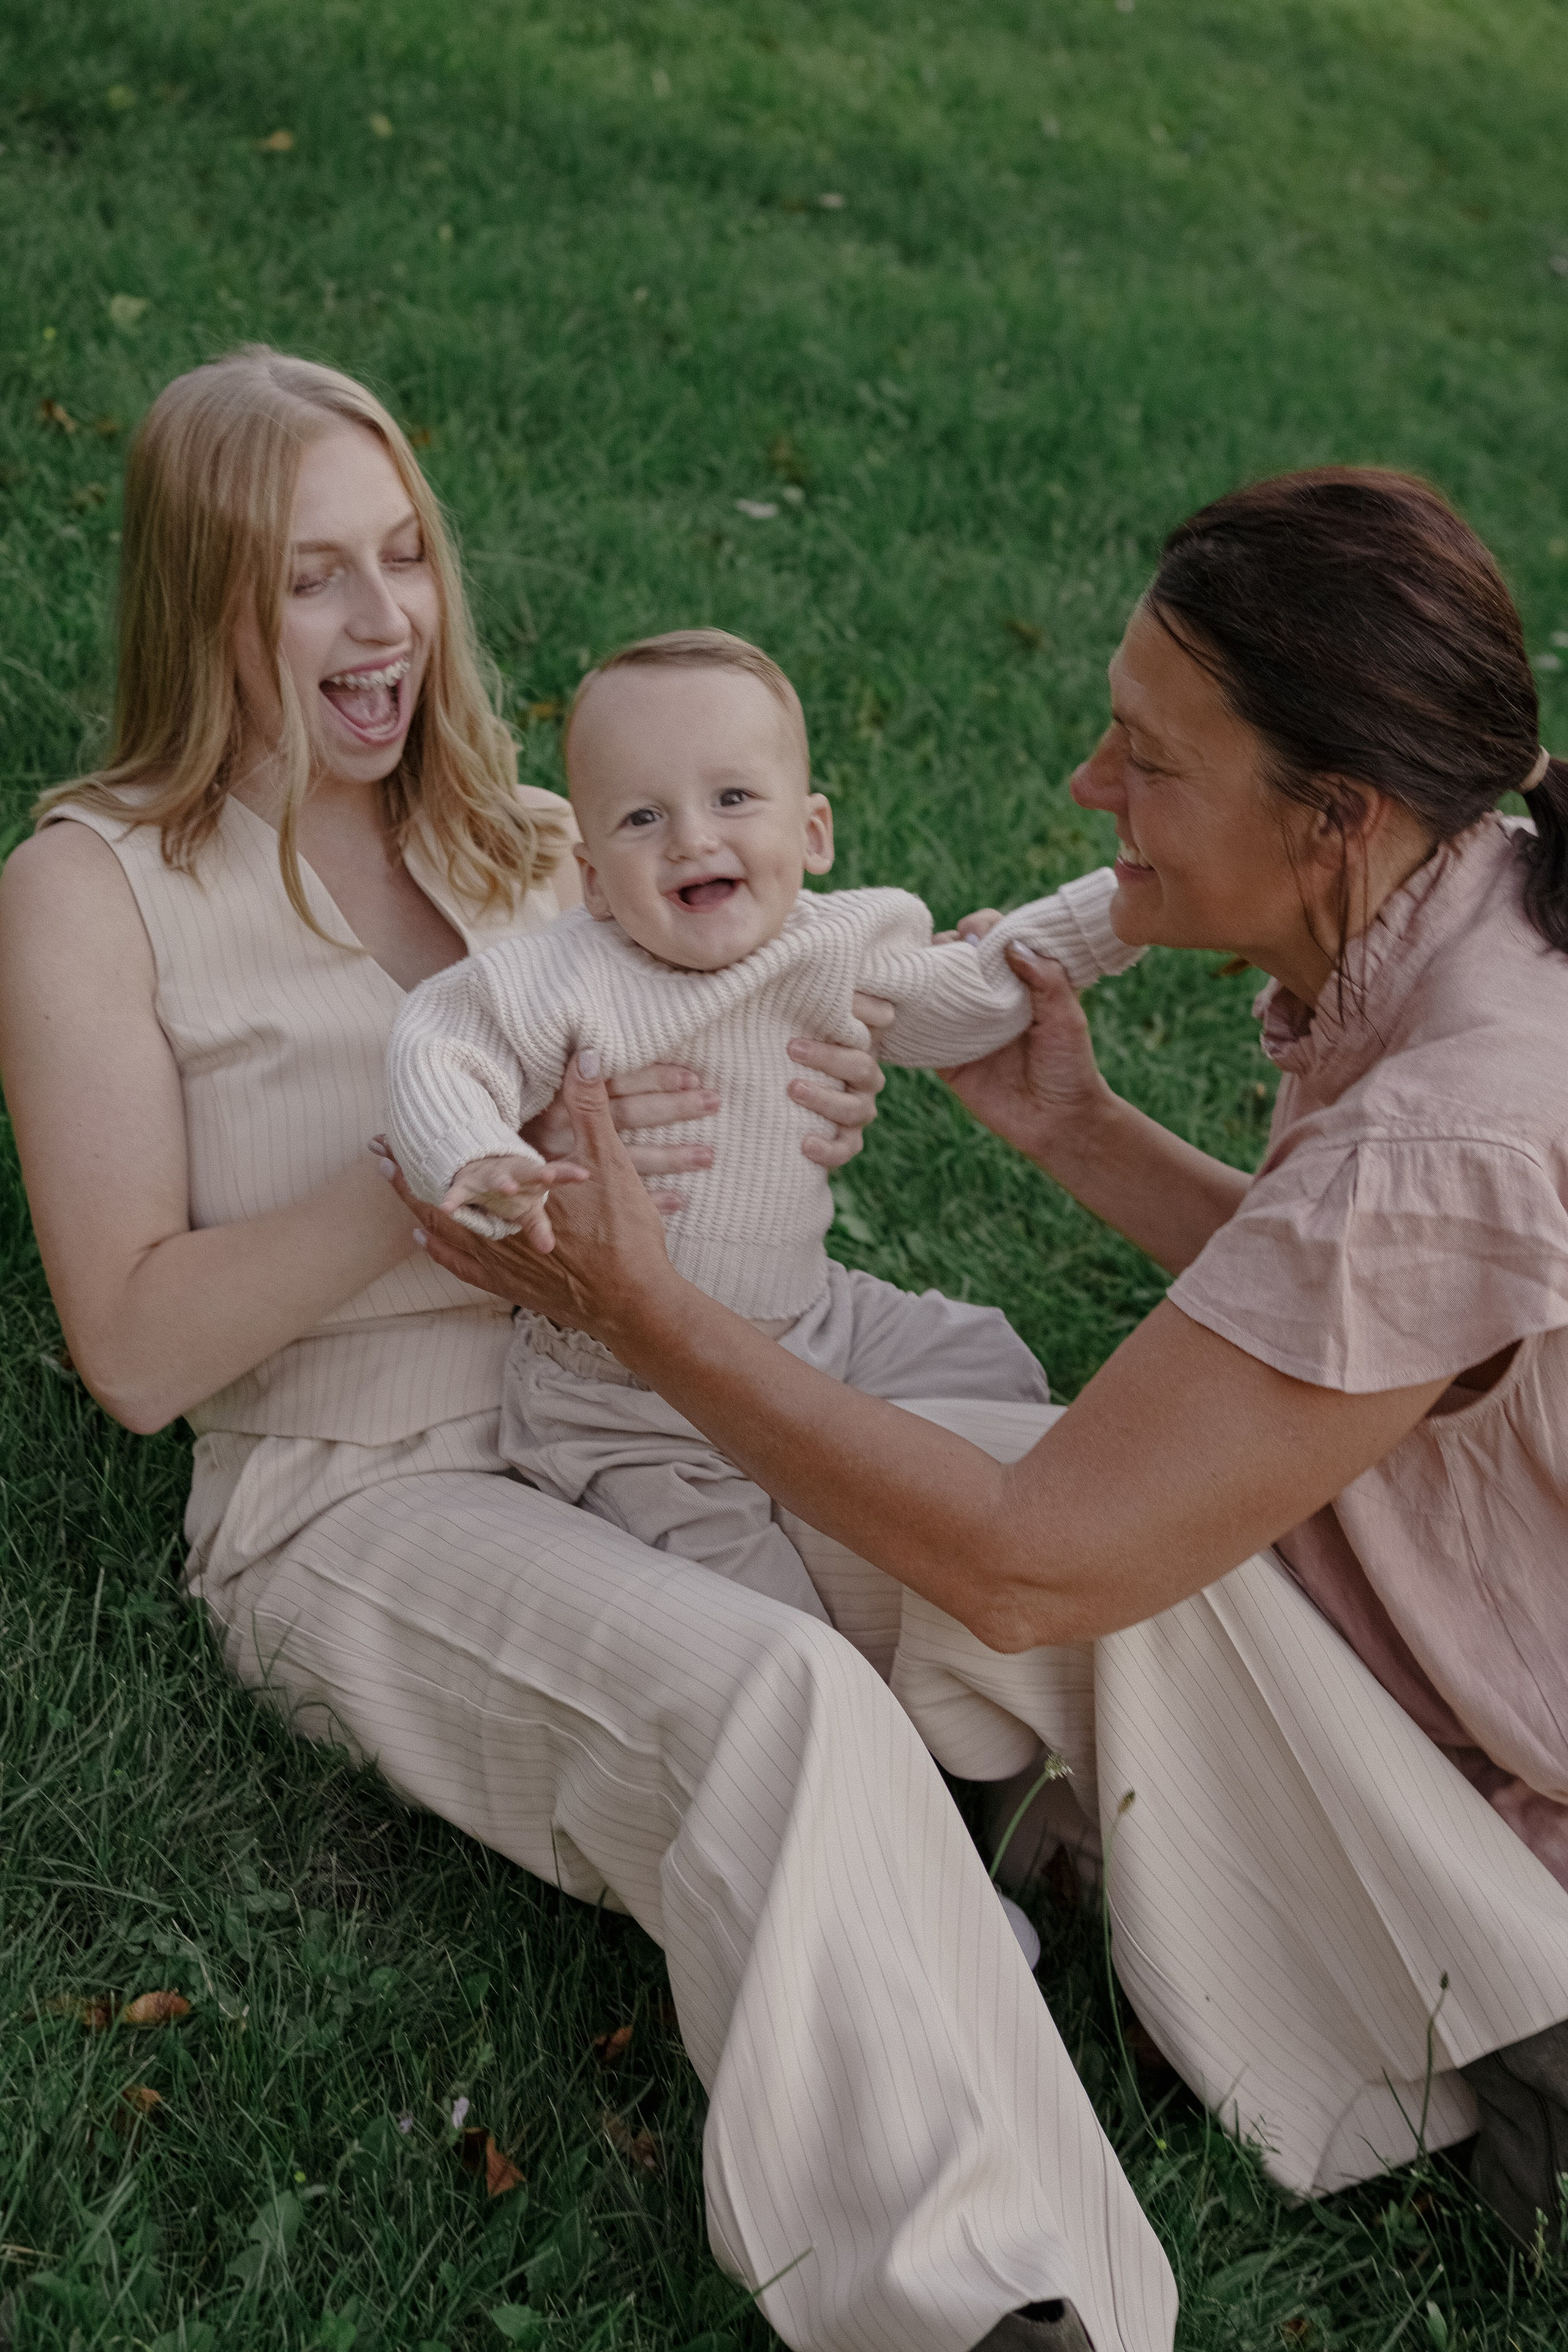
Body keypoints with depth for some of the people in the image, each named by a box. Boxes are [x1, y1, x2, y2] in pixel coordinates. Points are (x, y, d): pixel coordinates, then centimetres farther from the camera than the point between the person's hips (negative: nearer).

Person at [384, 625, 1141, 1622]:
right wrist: (477, 1165, -44)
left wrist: (1122, 904, 8)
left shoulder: (838, 951, -3)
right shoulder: (572, 981, -20)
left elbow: (976, 990, 11)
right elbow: (440, 1056, -23)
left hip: (812, 1321, 5)